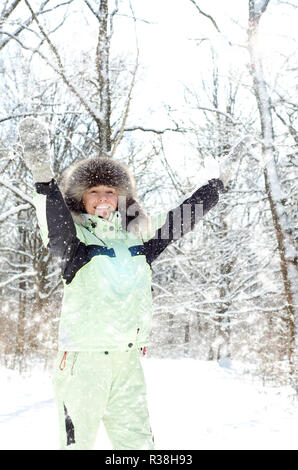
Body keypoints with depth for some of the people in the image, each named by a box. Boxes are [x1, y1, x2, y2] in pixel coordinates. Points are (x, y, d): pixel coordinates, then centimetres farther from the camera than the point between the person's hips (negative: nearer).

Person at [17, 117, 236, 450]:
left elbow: (182, 218, 18)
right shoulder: (73, 240, -4)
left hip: (127, 360, 5)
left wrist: (218, 182, 26)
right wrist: (43, 175, -45)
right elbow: (55, 228, -27)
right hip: (82, 360, -4)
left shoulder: (137, 240, 9)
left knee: (138, 442, 10)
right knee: (77, 443, 2)